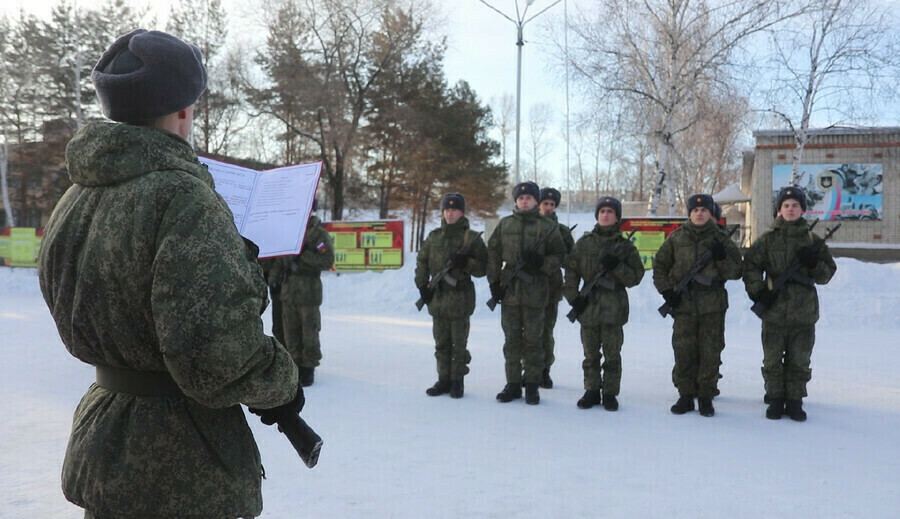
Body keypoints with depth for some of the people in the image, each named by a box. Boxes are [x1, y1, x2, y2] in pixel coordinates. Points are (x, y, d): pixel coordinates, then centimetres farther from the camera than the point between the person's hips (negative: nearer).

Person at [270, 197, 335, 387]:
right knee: (291, 332, 8)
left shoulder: (319, 234, -5)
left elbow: (327, 261, -15)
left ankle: (308, 369, 10)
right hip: (288, 290, 5)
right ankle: (295, 365, 19)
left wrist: (303, 255, -18)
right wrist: (275, 279, 11)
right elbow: (279, 258, 19)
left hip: (308, 292, -5)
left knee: (309, 333, 0)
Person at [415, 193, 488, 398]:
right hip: (437, 297, 4)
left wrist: (465, 262, -19)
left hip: (460, 298, -4)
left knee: (458, 343, 1)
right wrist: (422, 284, 8)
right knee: (441, 343, 10)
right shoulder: (434, 236, 11)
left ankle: (458, 381, 10)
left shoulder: (471, 237, -2)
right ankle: (443, 379, 19)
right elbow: (422, 260, 17)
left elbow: (483, 267, -3)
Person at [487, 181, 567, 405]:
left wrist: (541, 262, -15)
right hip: (509, 290, 2)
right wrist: (494, 281, 3)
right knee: (512, 340, 8)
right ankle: (513, 384, 17)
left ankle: (532, 385, 13)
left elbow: (559, 256, 4)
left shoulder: (548, 227, 2)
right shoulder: (505, 224, 9)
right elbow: (493, 253, 10)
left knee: (532, 340, 3)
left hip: (535, 291, -2)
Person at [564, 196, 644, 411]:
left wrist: (617, 267, -15)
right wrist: (573, 297, -3)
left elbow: (636, 276, 1)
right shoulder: (585, 243, 7)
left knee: (612, 355, 3)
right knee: (591, 354, 9)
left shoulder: (625, 246, 4)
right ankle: (592, 391, 19)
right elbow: (571, 271, 7)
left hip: (614, 307, -1)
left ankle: (610, 393, 14)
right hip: (589, 306, 2)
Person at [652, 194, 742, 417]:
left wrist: (722, 258, -13)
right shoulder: (677, 237, 6)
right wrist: (666, 290, 1)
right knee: (684, 351, 2)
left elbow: (736, 272, 5)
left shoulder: (720, 239, 6)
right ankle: (686, 395, 14)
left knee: (711, 352, 1)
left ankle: (706, 396, 12)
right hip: (683, 303, 0)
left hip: (713, 305, 0)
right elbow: (659, 265, 12)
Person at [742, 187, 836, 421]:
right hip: (774, 310, -1)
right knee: (772, 359, 6)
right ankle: (775, 400, 17)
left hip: (804, 312, 1)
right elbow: (751, 265, 1)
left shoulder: (813, 240, 7)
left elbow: (827, 273, 9)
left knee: (799, 360, 7)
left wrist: (813, 263, -12)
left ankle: (795, 401, 17)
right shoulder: (768, 239, 2)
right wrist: (757, 291, -11)